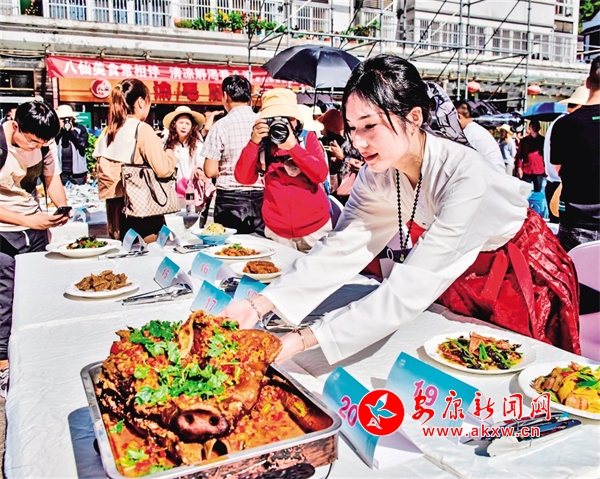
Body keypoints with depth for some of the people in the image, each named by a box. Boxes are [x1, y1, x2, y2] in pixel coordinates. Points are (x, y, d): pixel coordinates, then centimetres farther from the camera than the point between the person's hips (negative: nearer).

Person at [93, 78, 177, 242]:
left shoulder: (107, 132, 9)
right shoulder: (142, 129, -11)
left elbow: (103, 176, 13)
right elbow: (163, 169, -15)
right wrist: (170, 154, 3)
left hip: (114, 211, 7)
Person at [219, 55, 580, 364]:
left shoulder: (465, 177, -38)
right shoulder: (379, 172, -18)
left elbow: (410, 290, -43)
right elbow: (340, 248, -23)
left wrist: (301, 341, -47)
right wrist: (259, 305, -34)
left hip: (523, 276, -5)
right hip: (456, 276, 5)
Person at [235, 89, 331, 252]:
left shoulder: (308, 138, -3)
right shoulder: (262, 145, 1)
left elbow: (321, 175, -16)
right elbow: (243, 178, -10)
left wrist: (293, 146, -26)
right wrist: (253, 143, -21)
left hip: (315, 228, -1)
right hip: (276, 232, 1)